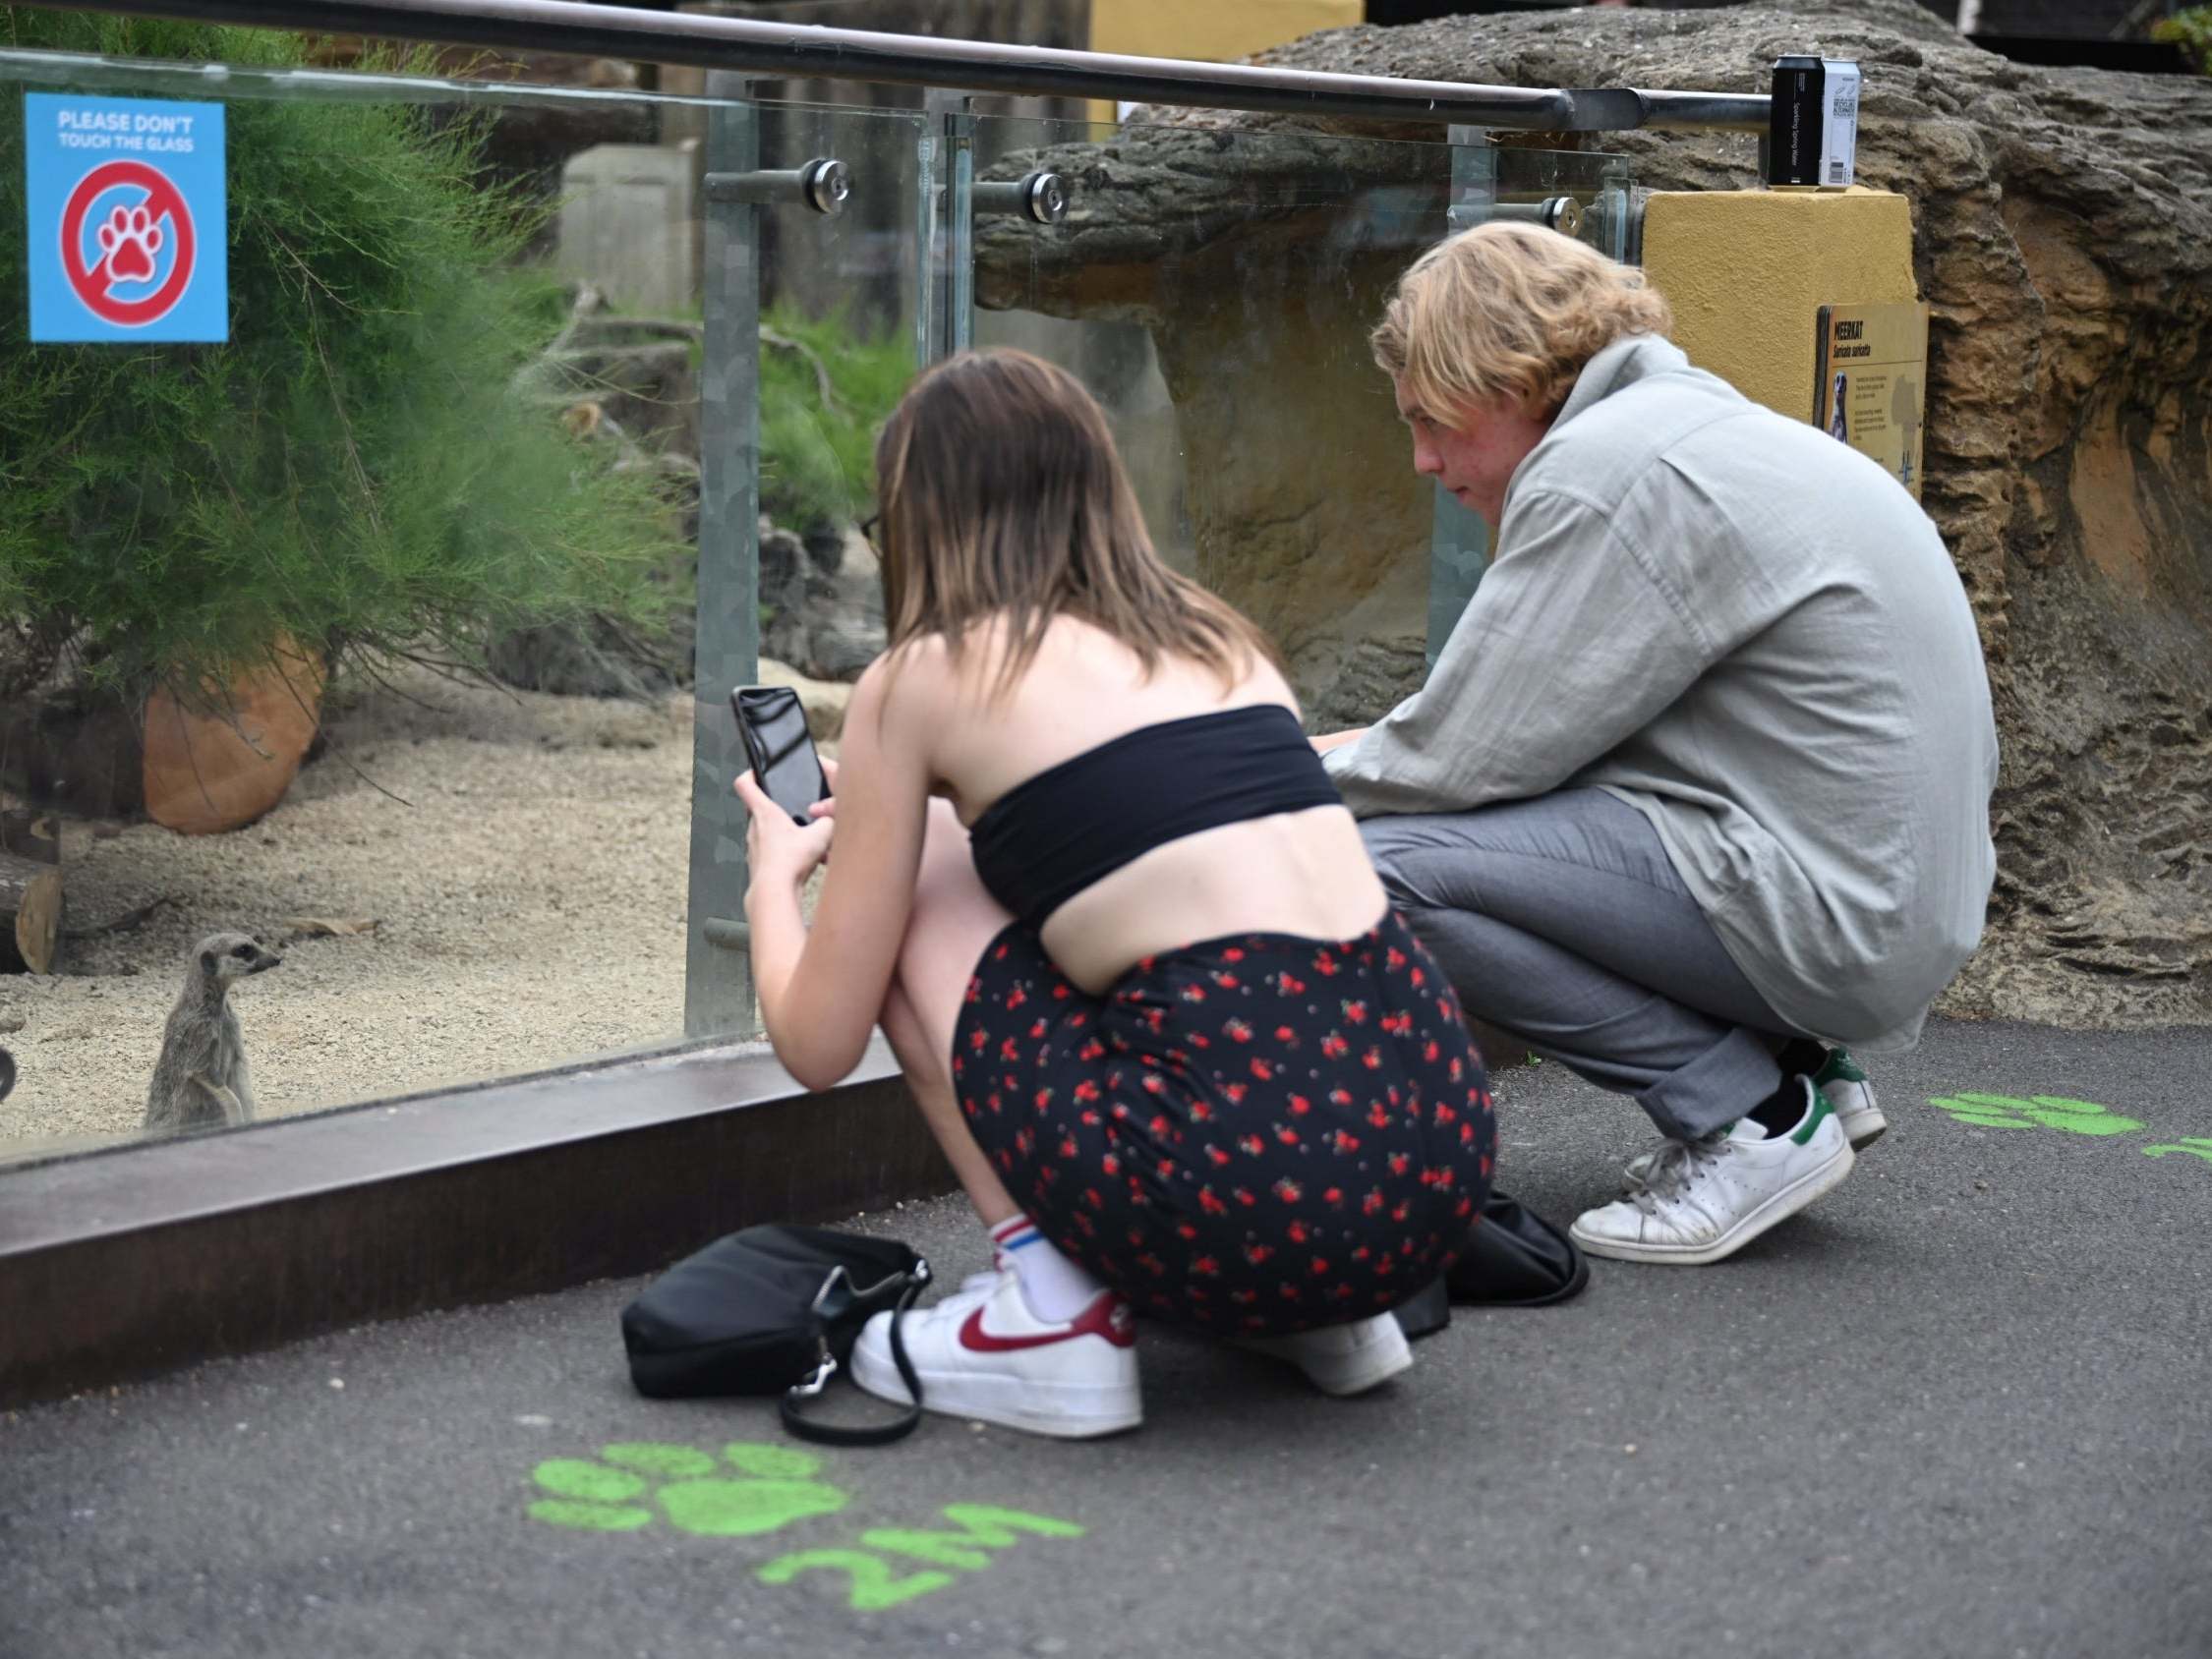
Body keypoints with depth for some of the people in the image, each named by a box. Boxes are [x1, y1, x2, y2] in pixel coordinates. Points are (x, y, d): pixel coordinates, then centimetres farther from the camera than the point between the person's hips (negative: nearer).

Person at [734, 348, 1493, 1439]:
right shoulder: (1216, 635, 21)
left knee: (912, 884, 16)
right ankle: (1321, 1315, 19)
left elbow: (818, 1045, 11)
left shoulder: (924, 677, 6)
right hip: (1438, 1160, 6)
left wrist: (776, 878, 34)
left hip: (1243, 1196, -6)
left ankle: (1050, 1310, 5)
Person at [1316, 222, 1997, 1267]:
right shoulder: (1688, 423, 17)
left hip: (1823, 909, -11)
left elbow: (1466, 760, -15)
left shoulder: (1606, 465, -15)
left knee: (1382, 866, -19)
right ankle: (1795, 1066, 14)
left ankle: (1755, 1115, -8)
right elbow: (1516, 720, 20)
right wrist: (1344, 753, 17)